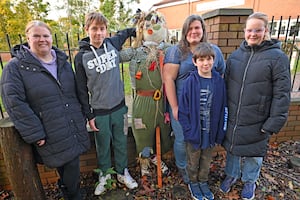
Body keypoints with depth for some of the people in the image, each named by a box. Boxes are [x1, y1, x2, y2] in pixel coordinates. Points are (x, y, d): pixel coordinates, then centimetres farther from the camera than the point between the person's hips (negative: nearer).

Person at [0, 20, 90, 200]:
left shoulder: (64, 62, 10)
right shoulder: (16, 67, -6)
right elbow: (14, 103, -12)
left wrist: (82, 118, 9)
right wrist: (35, 134, -15)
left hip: (75, 130, 5)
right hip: (51, 136, -4)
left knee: (73, 166, 18)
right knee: (66, 168, 8)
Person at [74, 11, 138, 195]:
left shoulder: (113, 43, -2)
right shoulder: (81, 57, -9)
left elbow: (125, 32, 22)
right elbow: (82, 89, -4)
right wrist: (89, 115, -3)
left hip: (119, 107, 2)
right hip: (99, 111, -2)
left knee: (121, 143, 17)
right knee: (103, 146, 16)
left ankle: (122, 172, 40)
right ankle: (105, 174, 41)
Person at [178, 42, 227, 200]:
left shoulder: (219, 81, -5)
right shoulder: (190, 81, -14)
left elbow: (223, 108, -1)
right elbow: (183, 109, -12)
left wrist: (220, 132, -1)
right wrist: (188, 130, -13)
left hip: (211, 132, 3)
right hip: (194, 131, -3)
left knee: (206, 160, 23)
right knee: (193, 161, 19)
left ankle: (203, 182, 47)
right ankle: (193, 183, 43)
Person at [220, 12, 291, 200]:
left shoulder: (277, 57, -10)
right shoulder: (235, 55, 3)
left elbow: (282, 93, -11)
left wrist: (274, 122, -14)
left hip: (257, 121, -3)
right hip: (232, 117, 4)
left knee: (253, 152, 16)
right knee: (232, 147, 19)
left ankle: (249, 181, 44)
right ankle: (231, 175, 46)